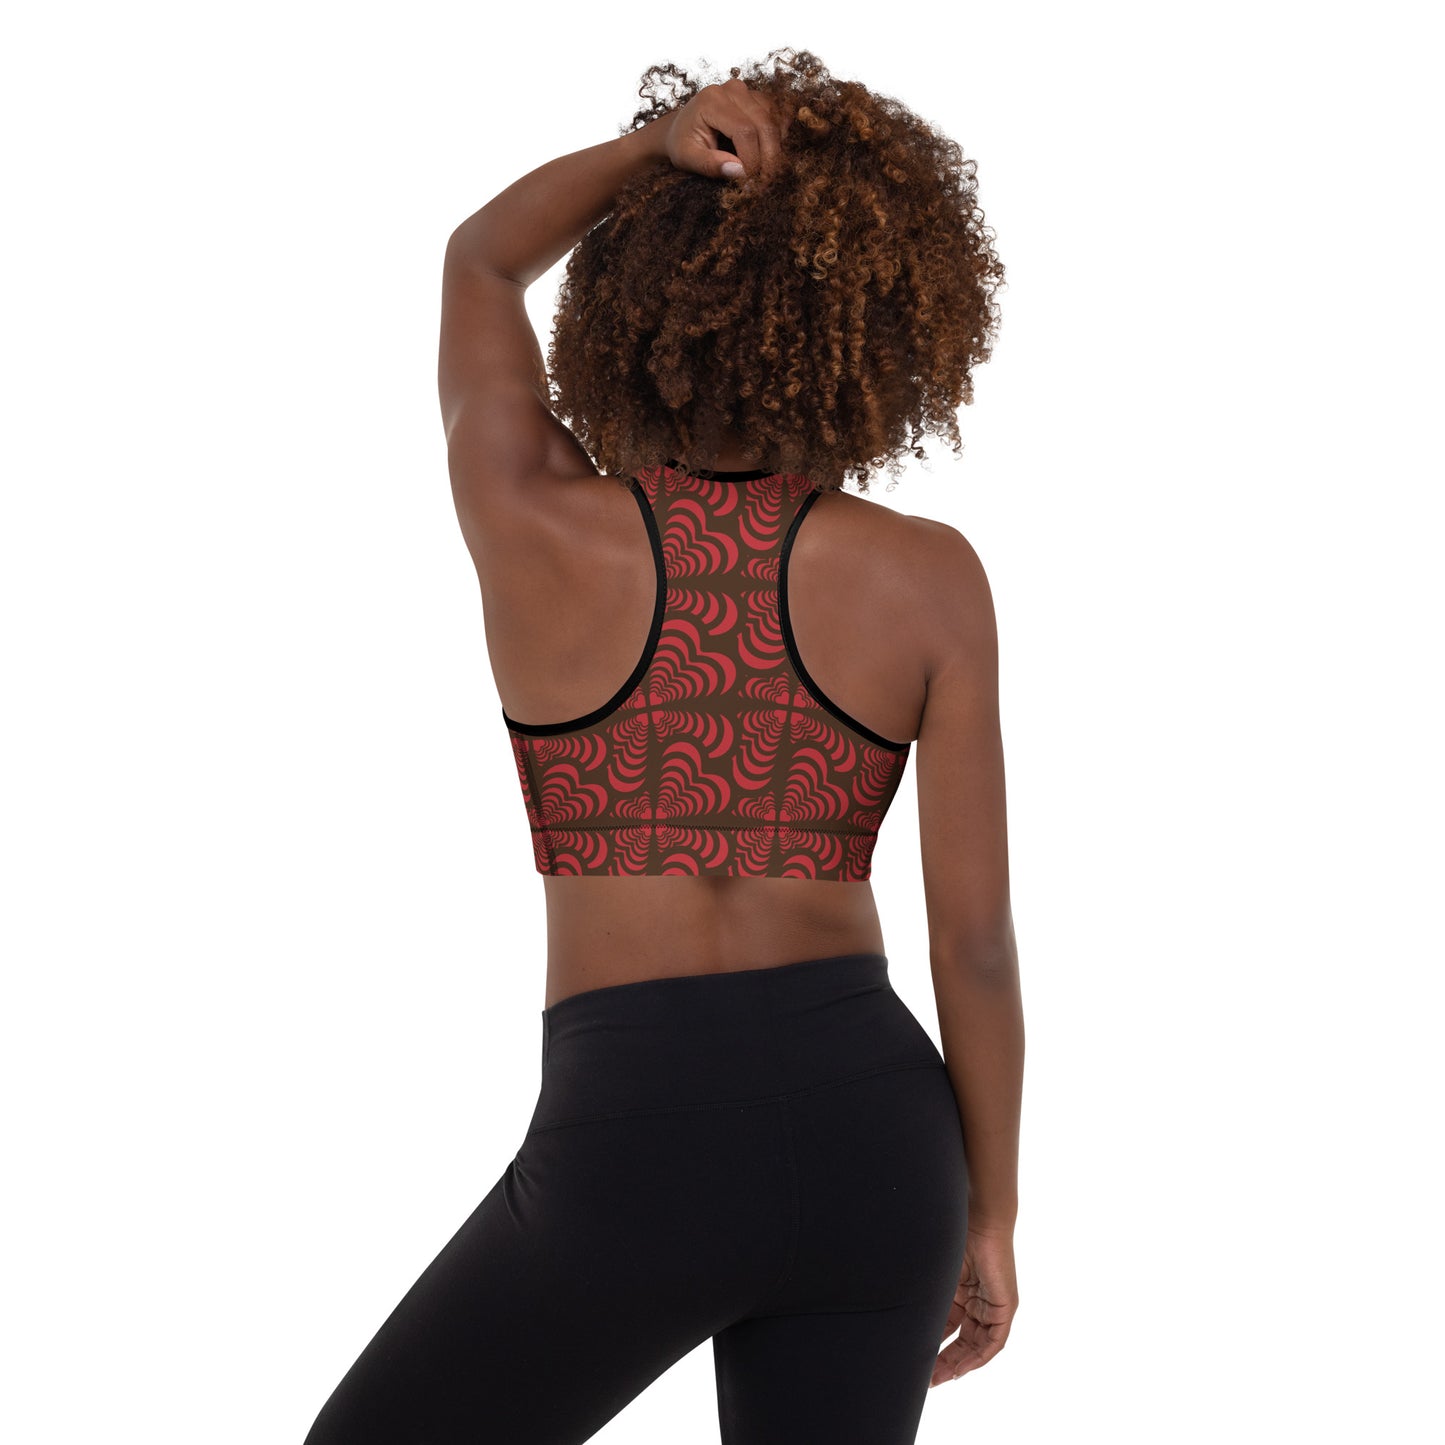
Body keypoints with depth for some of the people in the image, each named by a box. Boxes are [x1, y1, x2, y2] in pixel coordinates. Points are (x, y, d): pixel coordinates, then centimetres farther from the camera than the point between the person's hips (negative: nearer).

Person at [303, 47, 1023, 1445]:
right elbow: (974, 939, -1)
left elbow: (477, 264, 15)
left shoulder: (535, 527, -6)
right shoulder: (931, 578, -3)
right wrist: (992, 1215, 11)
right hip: (866, 1132, 3)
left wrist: (660, 140, -3)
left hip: (635, 1139, -2)